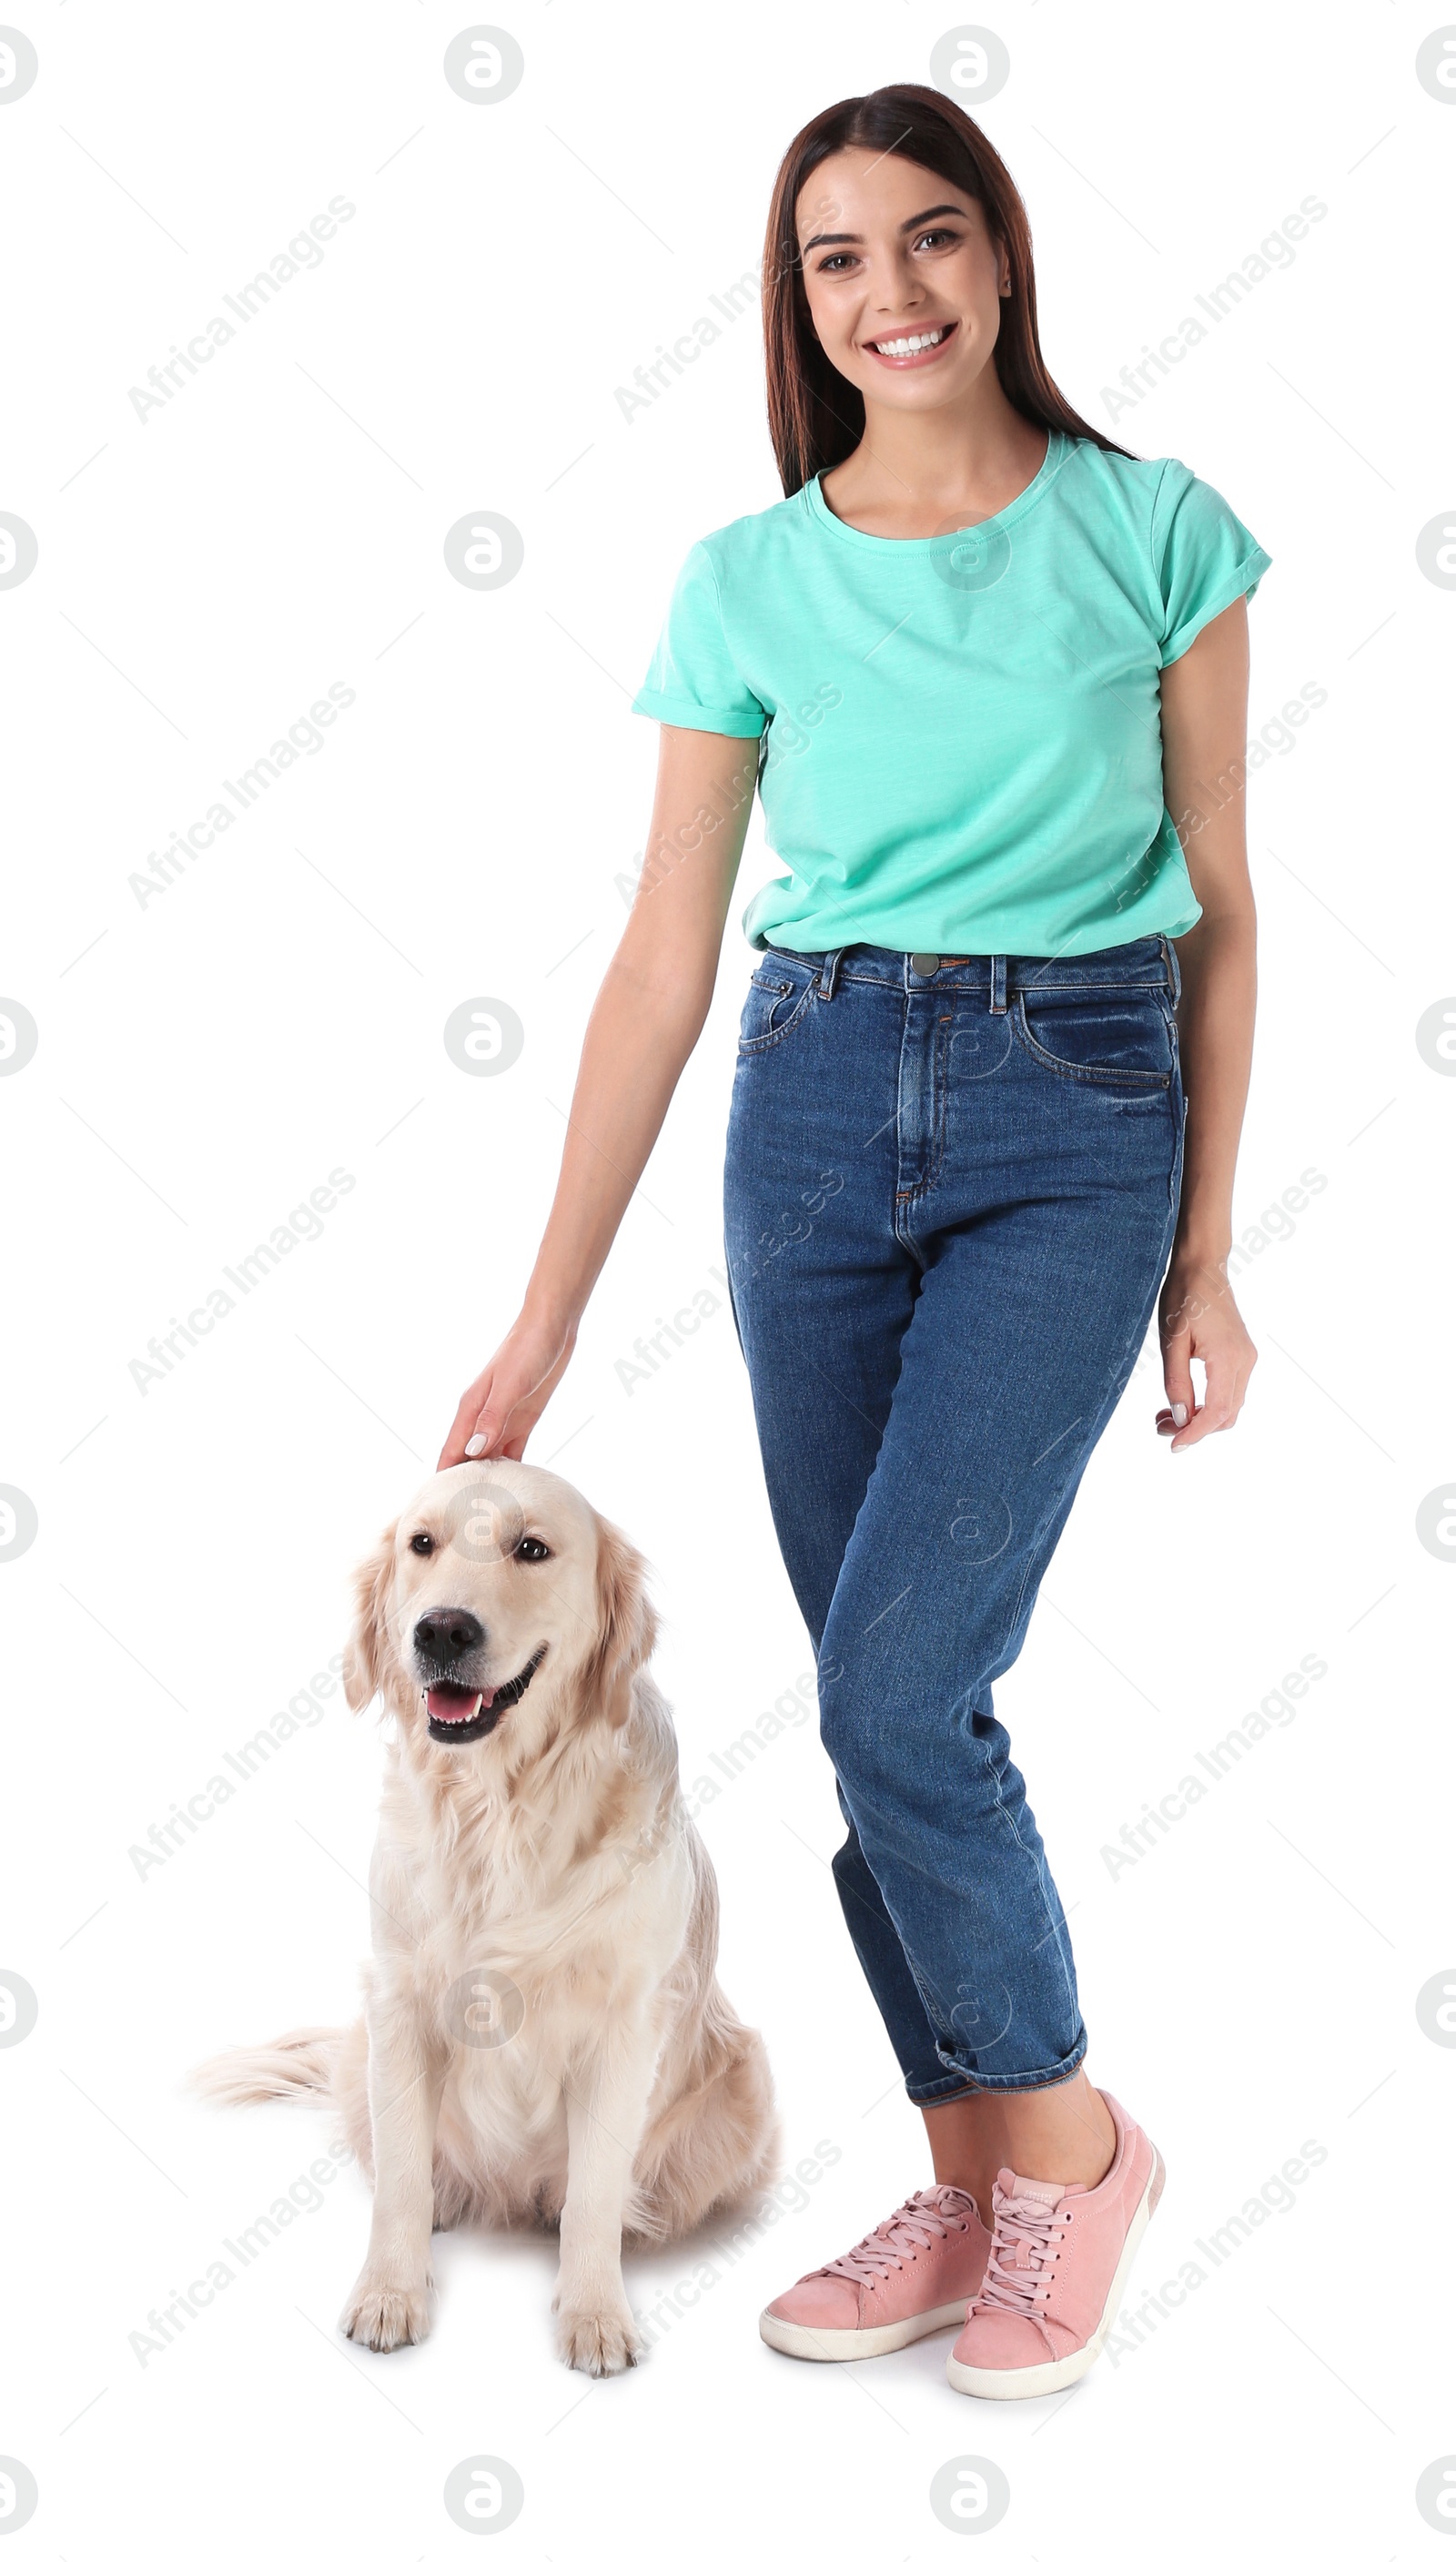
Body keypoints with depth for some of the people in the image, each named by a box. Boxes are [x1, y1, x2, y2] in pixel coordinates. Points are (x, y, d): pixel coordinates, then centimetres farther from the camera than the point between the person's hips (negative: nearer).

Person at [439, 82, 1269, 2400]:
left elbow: (1217, 911, 4)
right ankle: (973, 2188, 23)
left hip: (1076, 1119, -3)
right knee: (892, 1702, 7)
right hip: (813, 1105, 3)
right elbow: (664, 957, 4)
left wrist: (1206, 1251, 2)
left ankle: (1070, 2139, 13)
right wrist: (546, 1321, 2)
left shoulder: (1153, 531, 1)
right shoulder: (749, 581, 5)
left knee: (898, 1698, -12)